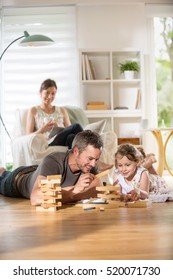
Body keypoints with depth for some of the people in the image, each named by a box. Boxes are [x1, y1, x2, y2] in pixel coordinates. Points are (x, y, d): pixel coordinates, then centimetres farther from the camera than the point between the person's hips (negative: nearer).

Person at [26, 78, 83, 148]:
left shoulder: (62, 110, 27)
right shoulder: (33, 111, 18)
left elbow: (70, 130, 16)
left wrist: (59, 128, -5)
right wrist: (42, 130, -9)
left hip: (64, 142, 3)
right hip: (48, 143, -3)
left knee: (71, 137, -39)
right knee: (76, 127, -32)